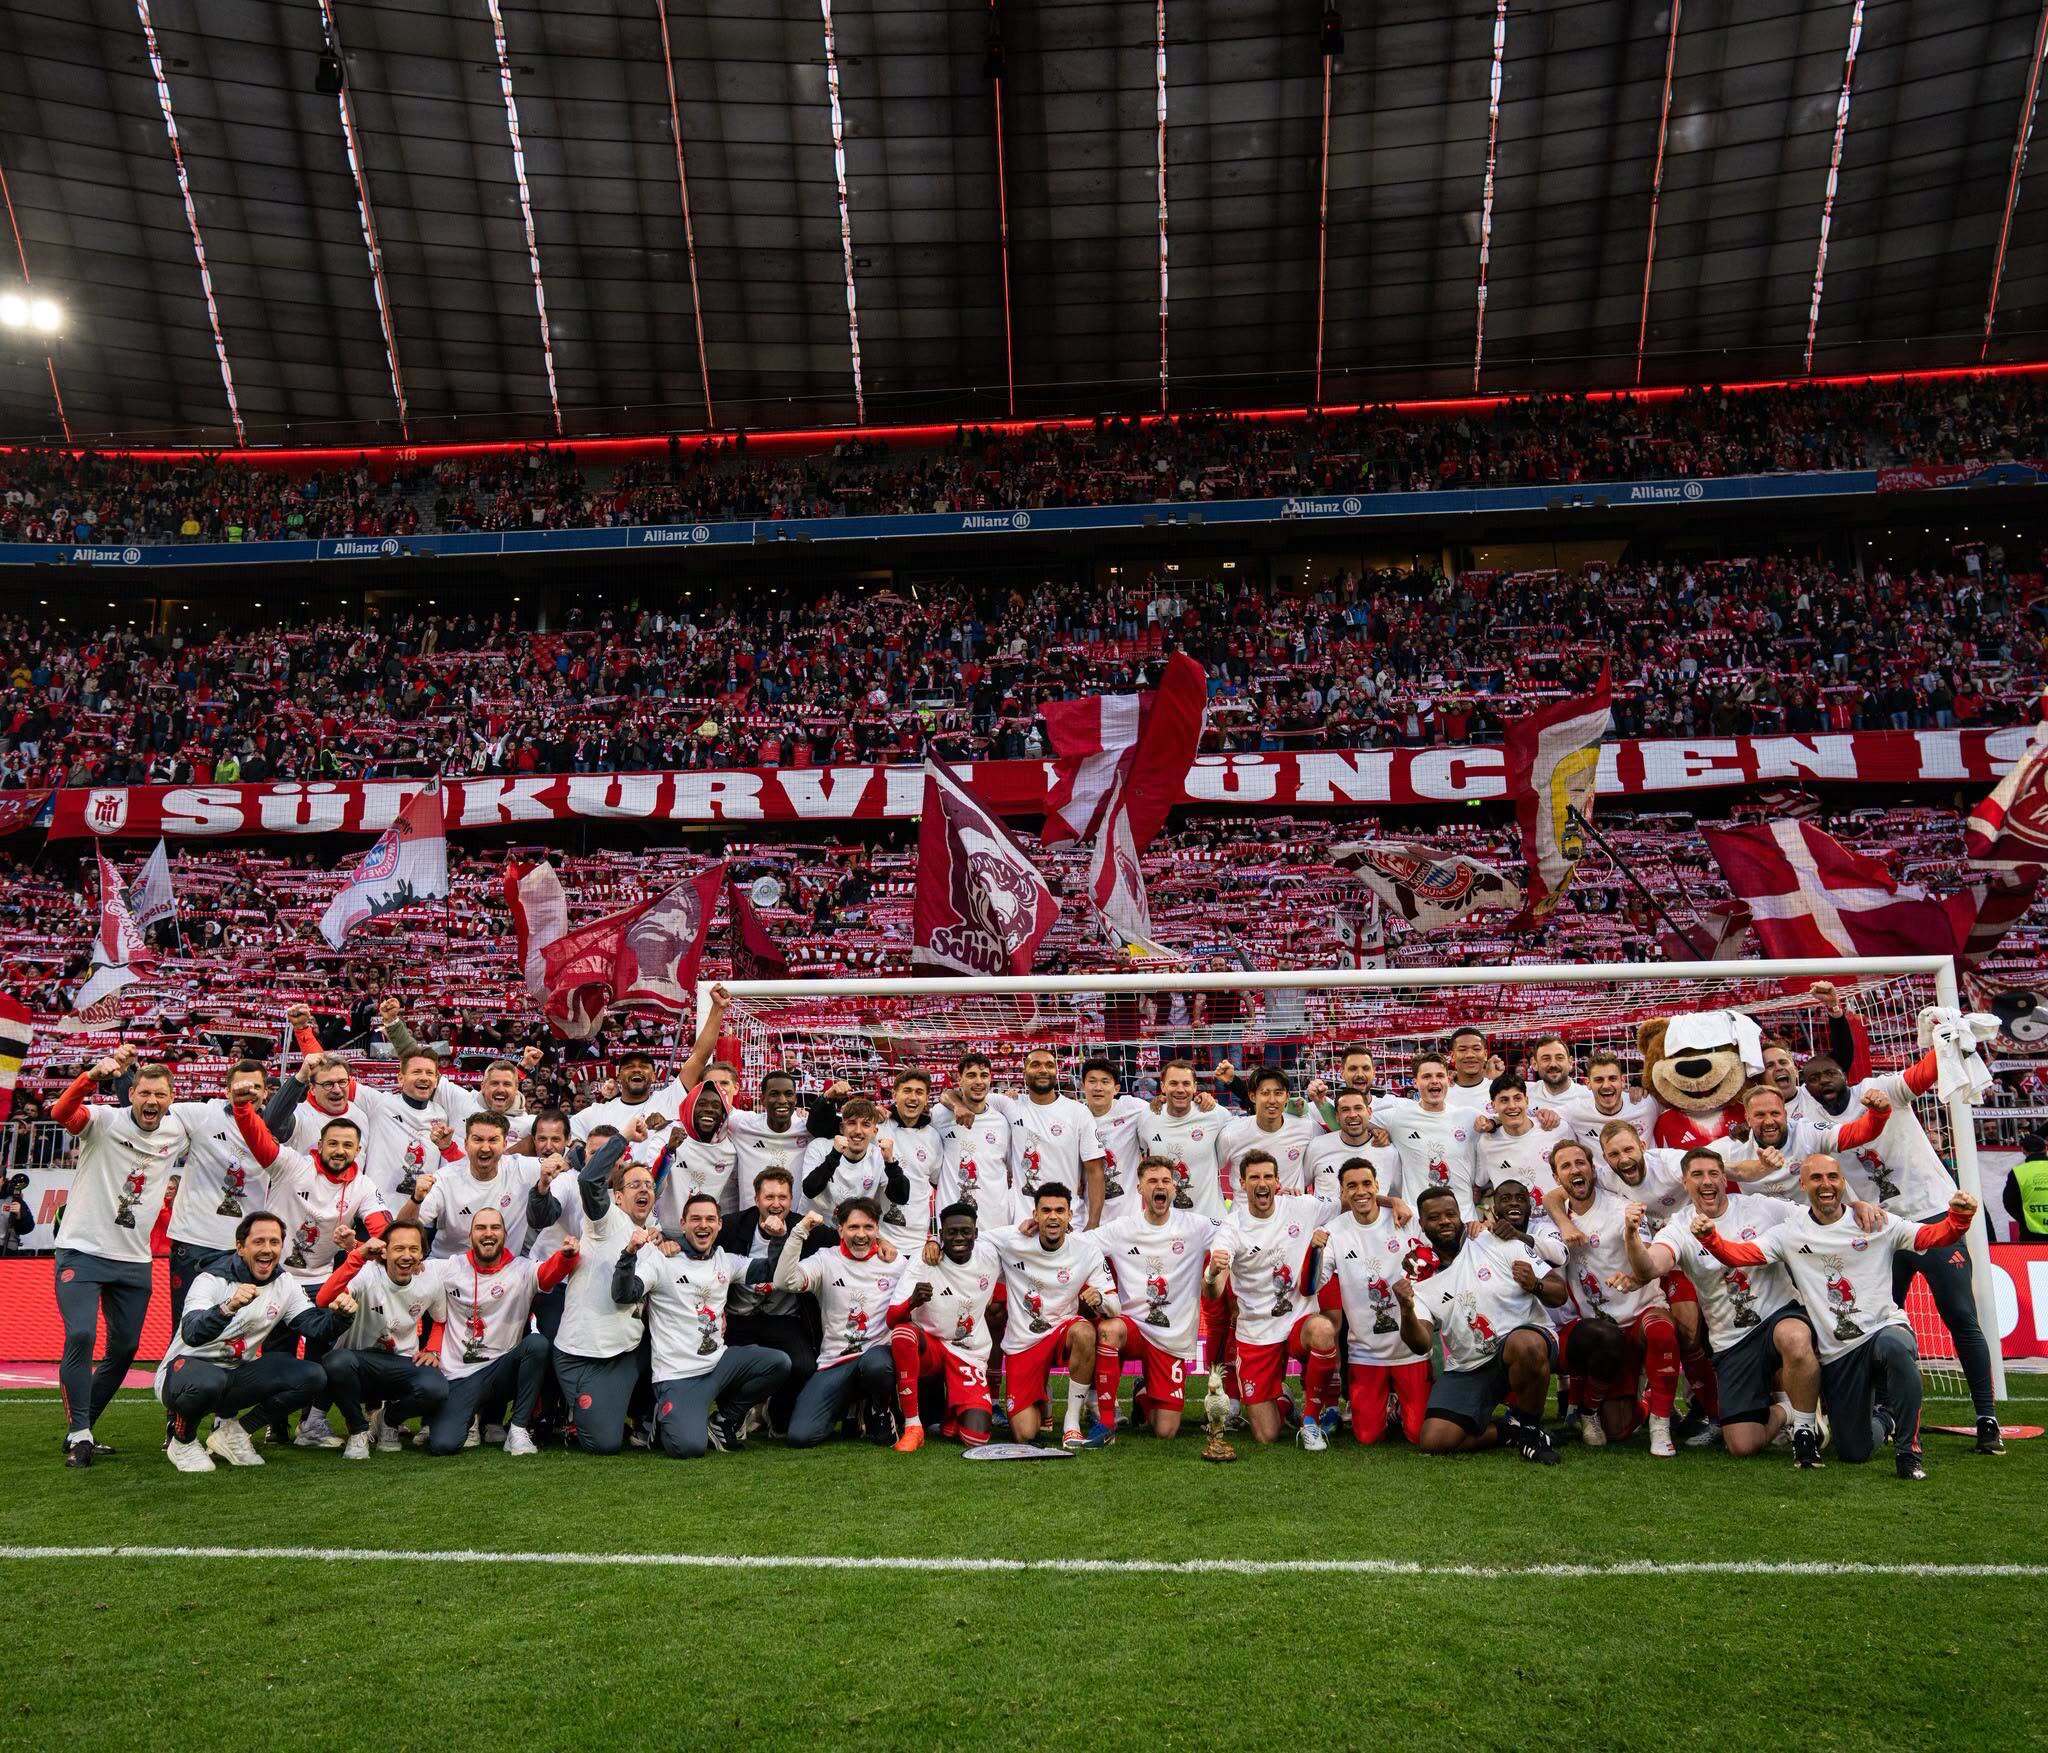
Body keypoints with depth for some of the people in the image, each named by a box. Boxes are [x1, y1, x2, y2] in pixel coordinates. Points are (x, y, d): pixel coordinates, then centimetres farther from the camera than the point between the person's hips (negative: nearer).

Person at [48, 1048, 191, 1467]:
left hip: (134, 1260, 5)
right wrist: (93, 1075, -51)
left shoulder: (177, 1131, 2)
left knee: (124, 1349, 9)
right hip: (82, 1251, -5)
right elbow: (61, 1112, -34)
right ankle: (78, 1435, -7)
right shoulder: (104, 1120, -11)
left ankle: (82, 1429, 26)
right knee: (80, 1337, -20)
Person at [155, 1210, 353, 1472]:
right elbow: (192, 1335, -33)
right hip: (186, 1368, -5)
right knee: (208, 1383, -41)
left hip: (236, 1374, 5)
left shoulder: (285, 1284, 0)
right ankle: (182, 1441, -7)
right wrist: (228, 1307, -51)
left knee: (313, 1377, -15)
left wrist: (339, 1315, -29)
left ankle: (230, 1431, 1)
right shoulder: (212, 1280, -17)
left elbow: (316, 1328, -7)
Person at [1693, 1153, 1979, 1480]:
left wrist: (1959, 1217, -25)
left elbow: (1933, 1236, -5)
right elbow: (1740, 1254, -6)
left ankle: (1908, 1449, -22)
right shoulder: (1790, 1234, 3)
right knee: (1854, 1452, 4)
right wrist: (1709, 1236, -25)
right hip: (1835, 1354, 2)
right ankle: (1880, 1417, 42)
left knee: (1895, 1346, -40)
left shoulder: (1878, 1222, 2)